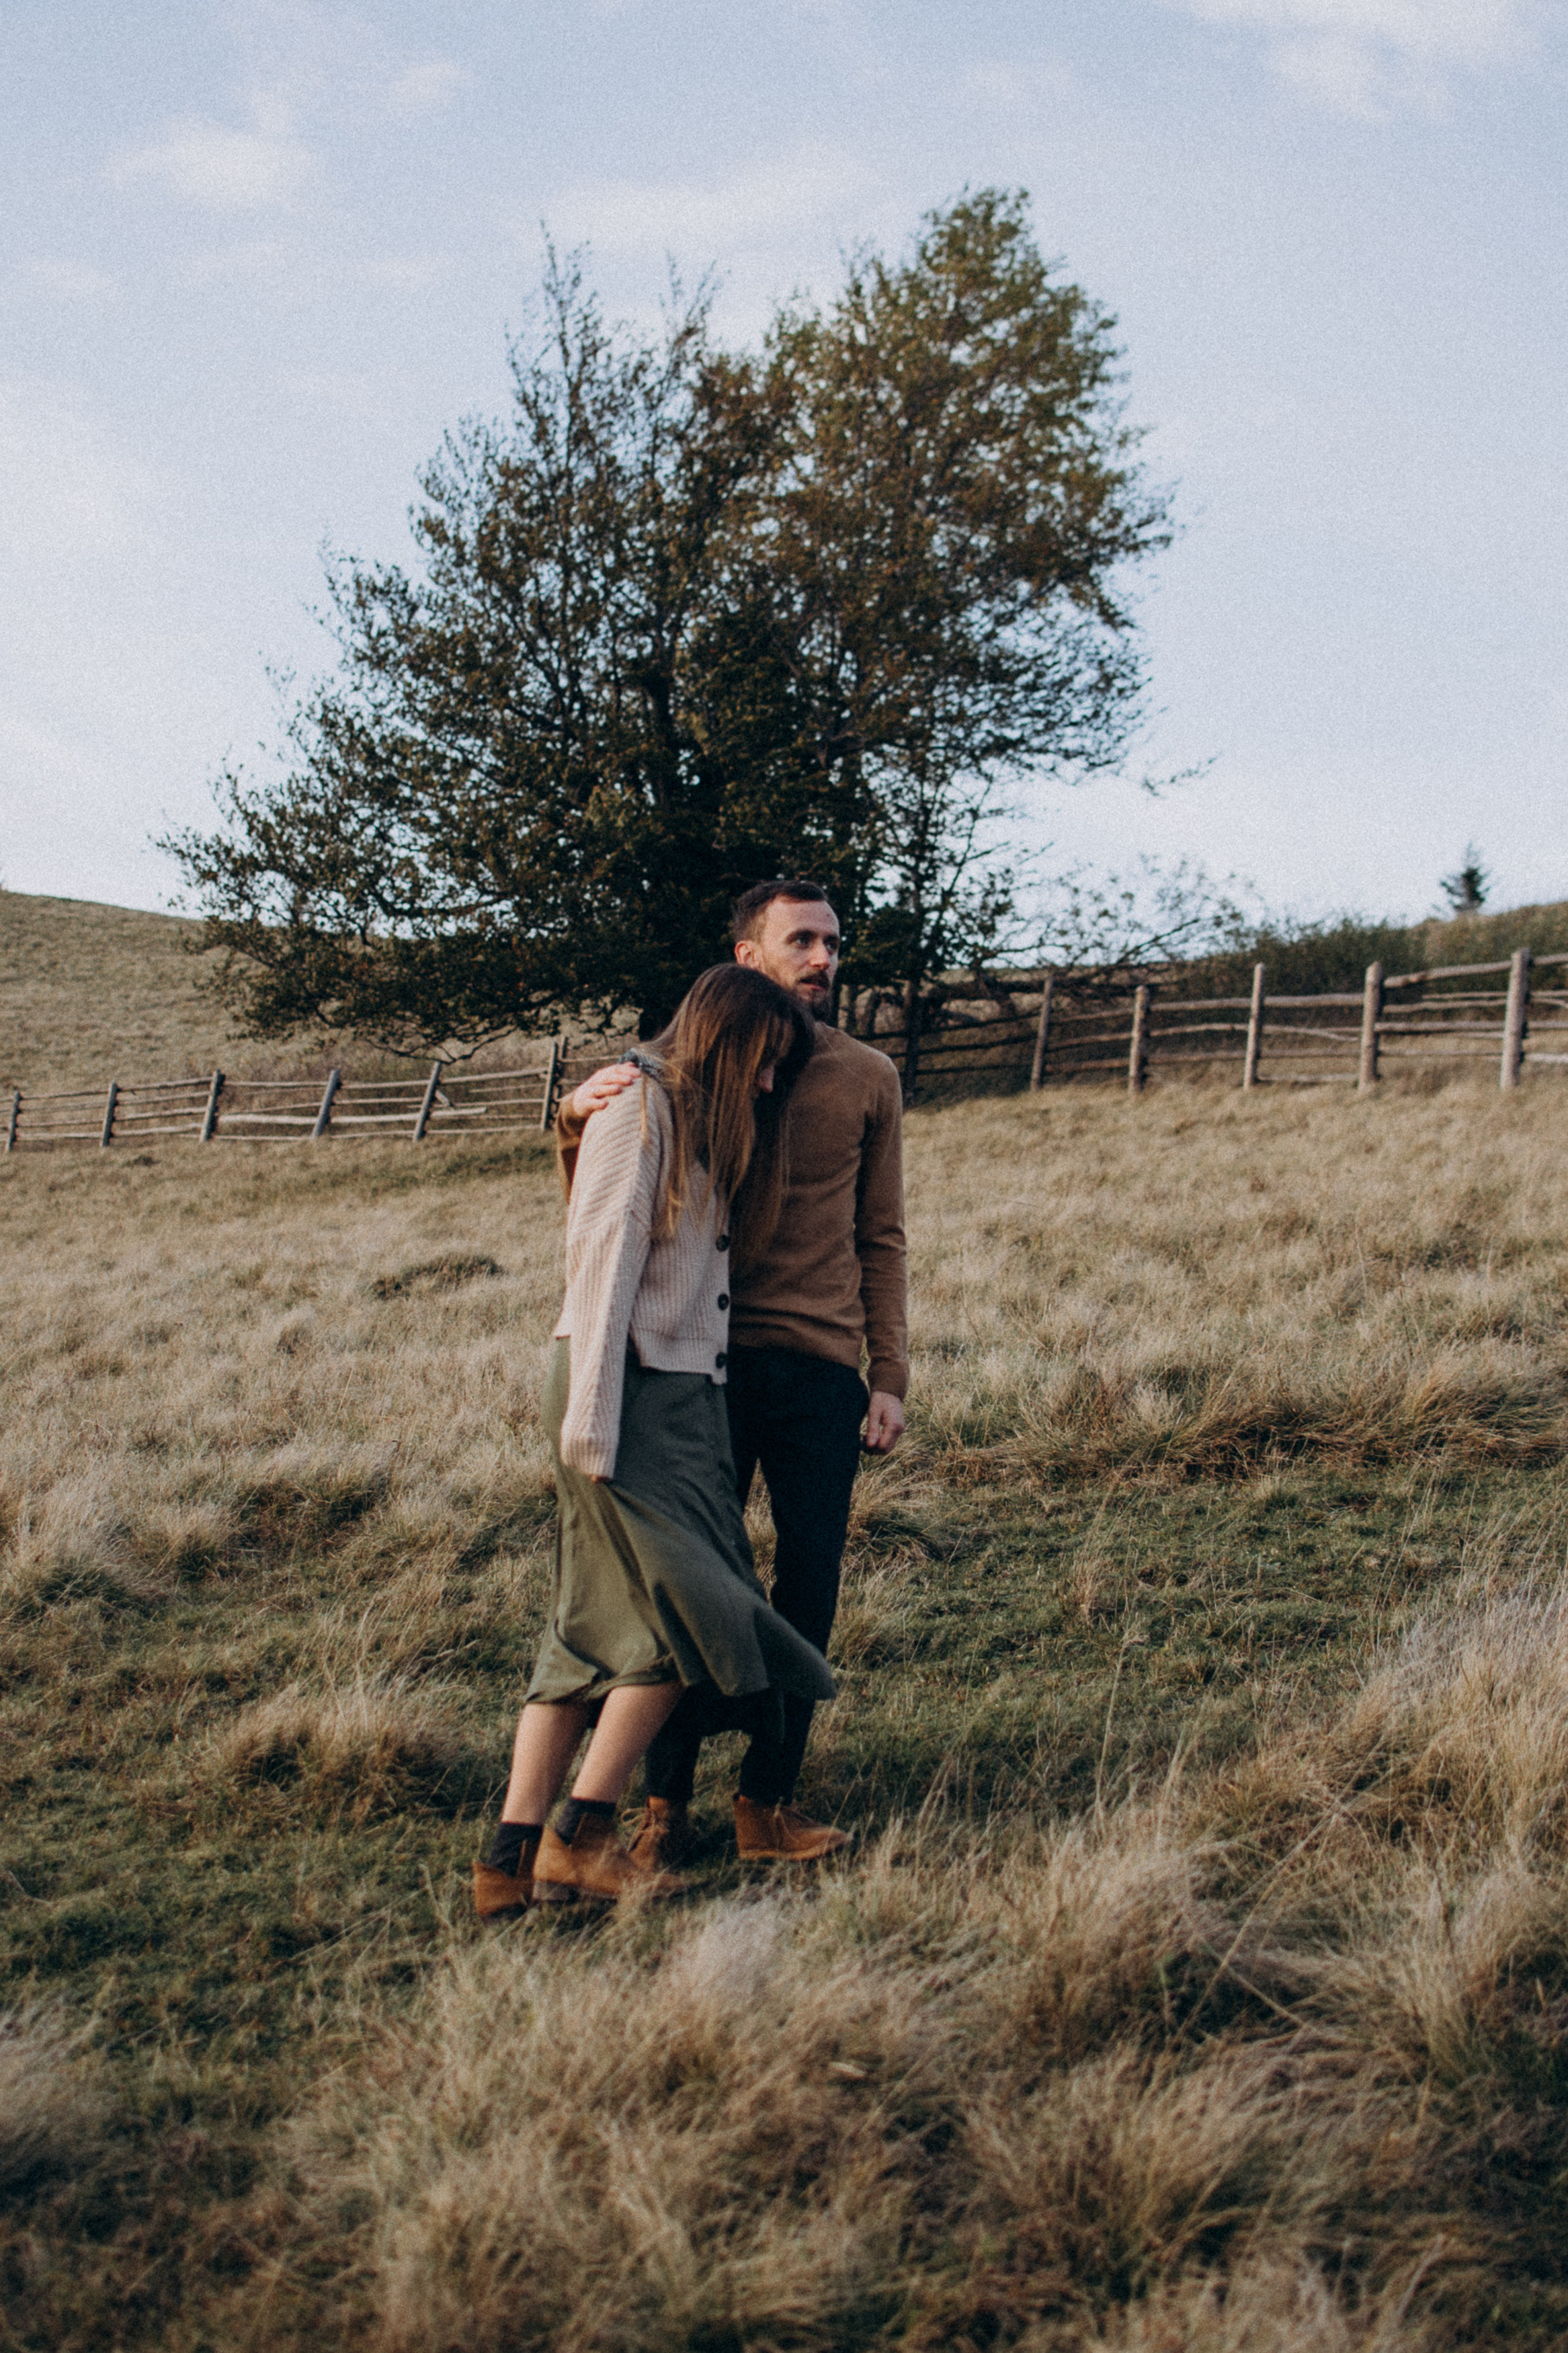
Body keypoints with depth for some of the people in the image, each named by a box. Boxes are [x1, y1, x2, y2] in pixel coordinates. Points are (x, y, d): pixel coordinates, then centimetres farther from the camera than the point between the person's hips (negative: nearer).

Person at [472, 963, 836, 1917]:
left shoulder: (707, 1129, 22)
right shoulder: (637, 1111, -6)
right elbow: (602, 1266, -14)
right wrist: (591, 1420, -19)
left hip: (686, 1399, 9)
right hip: (628, 1395, -9)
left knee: (597, 1632, 4)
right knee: (684, 1610, -12)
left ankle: (514, 1857, 4)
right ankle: (581, 1837, -6)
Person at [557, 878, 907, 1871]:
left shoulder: (868, 1078, 10)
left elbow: (881, 1240, 12)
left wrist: (891, 1376, 5)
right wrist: (580, 1124, -14)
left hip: (823, 1370, 1)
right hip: (709, 1363, -1)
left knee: (810, 1583, 2)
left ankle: (769, 1798, 11)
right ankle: (666, 1800, 10)